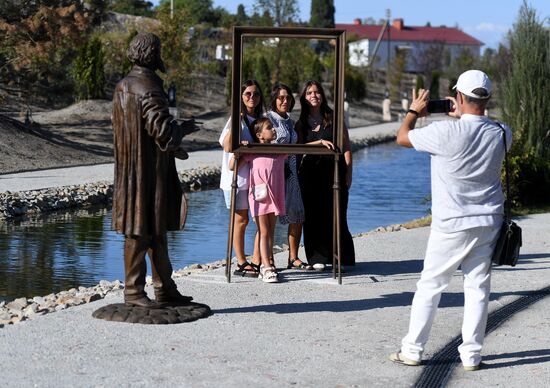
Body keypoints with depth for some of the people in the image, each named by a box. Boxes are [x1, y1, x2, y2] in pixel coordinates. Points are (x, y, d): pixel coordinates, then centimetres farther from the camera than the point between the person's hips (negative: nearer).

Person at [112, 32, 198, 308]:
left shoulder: (123, 87, 10)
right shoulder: (148, 90, -19)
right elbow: (164, 133, -22)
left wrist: (171, 147, 22)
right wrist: (185, 128, -1)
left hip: (131, 169, 10)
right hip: (146, 173, -10)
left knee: (156, 230, 15)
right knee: (140, 231, -2)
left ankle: (165, 288, 21)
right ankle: (133, 291, 5)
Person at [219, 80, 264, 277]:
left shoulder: (261, 118, 13)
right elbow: (227, 146, -17)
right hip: (238, 176, -6)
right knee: (241, 220, 1)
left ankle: (256, 262, 6)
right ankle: (241, 264, 9)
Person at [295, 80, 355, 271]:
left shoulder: (334, 118, 7)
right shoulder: (301, 123, 13)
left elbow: (346, 147, 5)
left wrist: (348, 173, -3)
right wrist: (320, 142, -14)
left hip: (334, 171, -2)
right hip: (310, 173, 2)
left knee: (336, 215, -5)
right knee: (314, 215, -2)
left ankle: (340, 259, 0)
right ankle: (317, 258, 2)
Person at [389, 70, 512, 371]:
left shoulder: (447, 132, -18)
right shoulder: (502, 133, -2)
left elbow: (402, 138, -4)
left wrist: (414, 111, 13)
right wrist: (463, 117, 26)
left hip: (452, 224, -4)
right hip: (489, 222, 4)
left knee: (429, 286, 7)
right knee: (478, 287, 8)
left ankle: (412, 350, 13)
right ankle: (471, 354, 10)